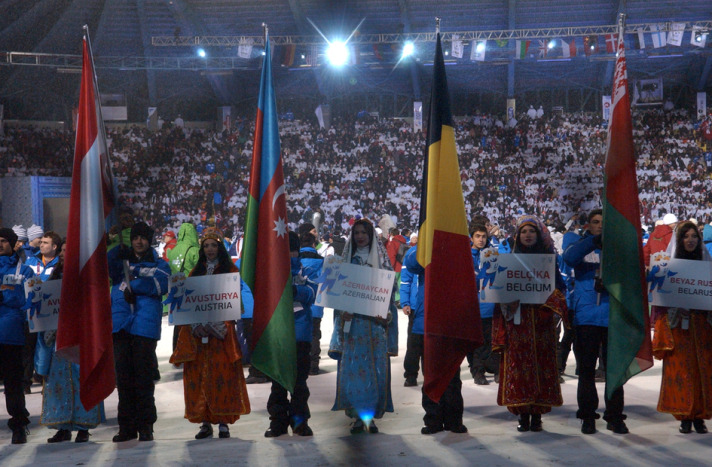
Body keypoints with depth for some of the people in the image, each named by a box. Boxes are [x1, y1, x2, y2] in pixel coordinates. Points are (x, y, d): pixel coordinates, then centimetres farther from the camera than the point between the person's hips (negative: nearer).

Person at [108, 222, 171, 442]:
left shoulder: (159, 264, 15)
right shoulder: (122, 260, 20)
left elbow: (162, 284, -5)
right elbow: (105, 269, -2)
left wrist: (135, 285, -12)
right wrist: (116, 253, -19)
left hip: (145, 324, -2)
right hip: (121, 323, 2)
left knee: (144, 375, -5)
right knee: (123, 376, 2)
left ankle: (145, 426, 2)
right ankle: (126, 426, 9)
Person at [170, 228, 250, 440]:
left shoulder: (230, 270, 8)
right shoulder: (196, 272, 19)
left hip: (221, 331, -3)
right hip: (198, 332, 3)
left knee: (222, 374, -7)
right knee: (198, 376, -1)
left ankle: (223, 422, -2)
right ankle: (205, 422, 4)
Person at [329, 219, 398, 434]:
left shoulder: (381, 260, 8)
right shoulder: (348, 260, 12)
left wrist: (385, 315, -8)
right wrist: (343, 312, -7)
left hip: (375, 321, -1)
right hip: (352, 322, 1)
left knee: (375, 369, -4)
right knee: (352, 368, -4)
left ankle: (371, 415, 4)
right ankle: (357, 415, 3)